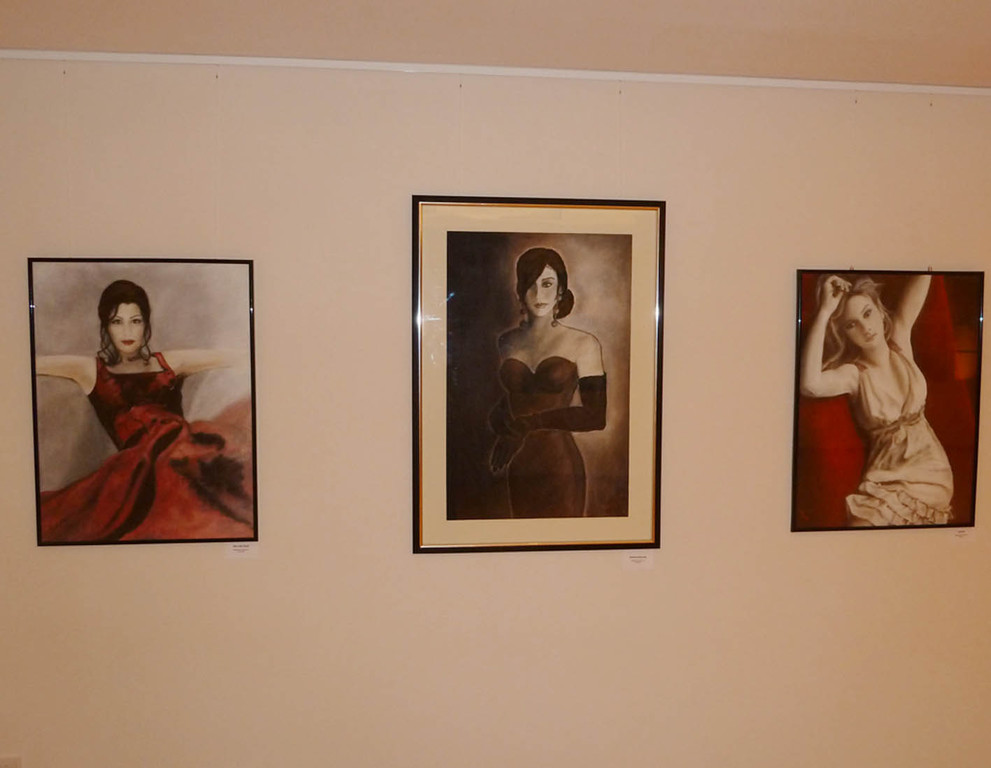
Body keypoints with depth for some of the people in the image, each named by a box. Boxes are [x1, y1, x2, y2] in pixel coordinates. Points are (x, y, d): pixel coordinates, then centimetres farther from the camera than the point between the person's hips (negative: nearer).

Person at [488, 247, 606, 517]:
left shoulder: (583, 344, -5)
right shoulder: (507, 341, 8)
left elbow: (595, 416, -9)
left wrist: (531, 423, -13)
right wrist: (498, 422, -2)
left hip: (558, 467, -4)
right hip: (517, 469, 4)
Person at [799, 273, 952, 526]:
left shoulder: (900, 340, -3)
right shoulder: (853, 373, -14)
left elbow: (922, 277, -9)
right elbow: (809, 385, -38)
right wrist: (824, 311, -33)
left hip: (932, 467, 2)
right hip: (888, 475, -2)